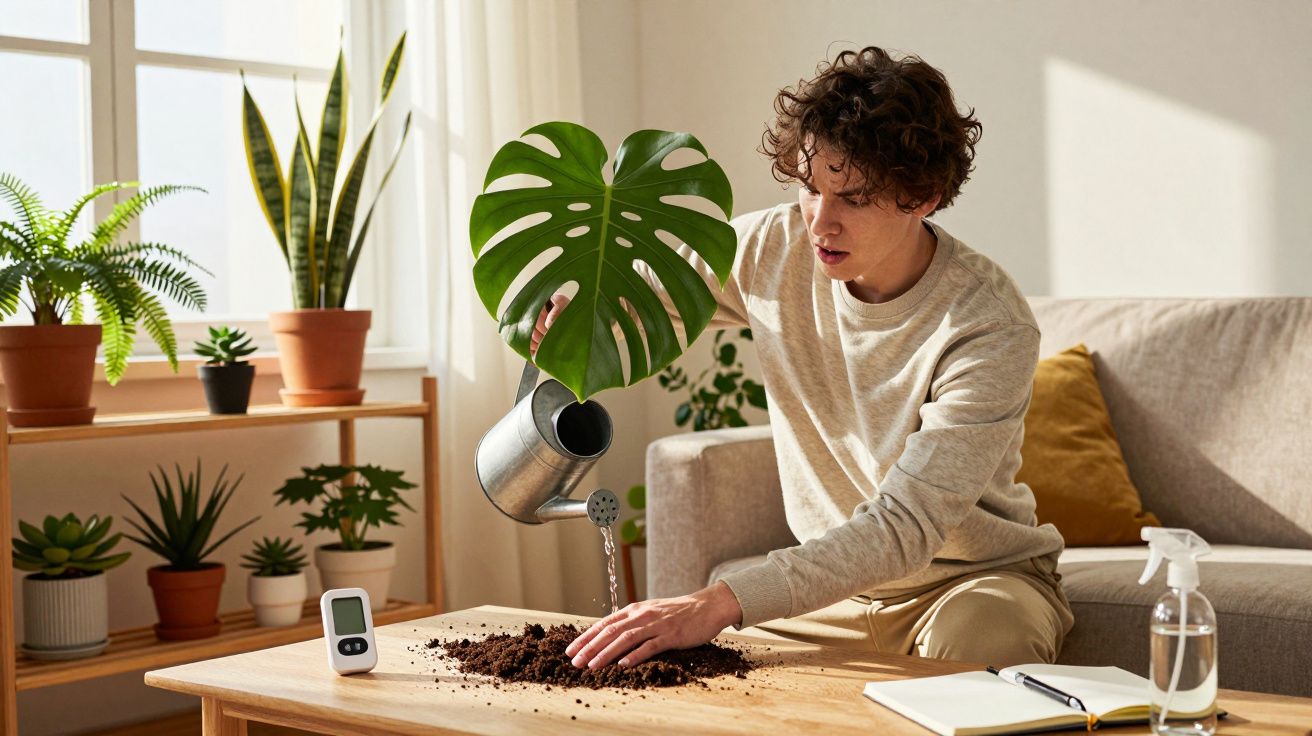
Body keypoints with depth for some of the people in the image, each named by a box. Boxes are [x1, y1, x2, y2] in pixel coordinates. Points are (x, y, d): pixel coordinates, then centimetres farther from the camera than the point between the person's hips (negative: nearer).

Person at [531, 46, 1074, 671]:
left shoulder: (991, 328, -25)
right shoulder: (770, 250, -9)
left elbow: (905, 526, -32)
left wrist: (722, 602, -43)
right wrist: (569, 318, -18)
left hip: (979, 575, -3)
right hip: (834, 576, 3)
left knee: (972, 641, -37)